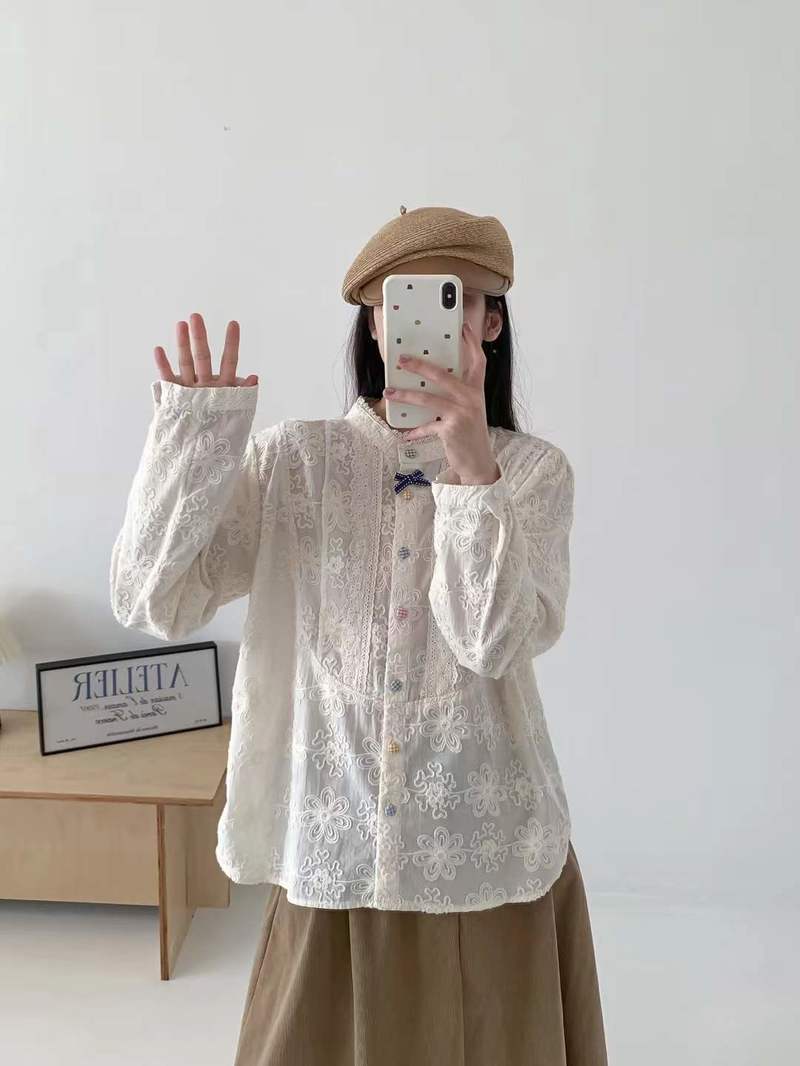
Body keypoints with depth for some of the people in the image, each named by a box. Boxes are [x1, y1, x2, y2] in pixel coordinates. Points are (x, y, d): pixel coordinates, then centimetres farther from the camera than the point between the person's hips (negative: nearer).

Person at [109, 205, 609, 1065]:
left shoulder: (534, 471, -3)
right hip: (333, 852, 0)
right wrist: (195, 436, -18)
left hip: (489, 858, 0)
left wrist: (472, 467, -27)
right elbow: (152, 603, -10)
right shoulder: (291, 460, -3)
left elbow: (496, 642, -17)